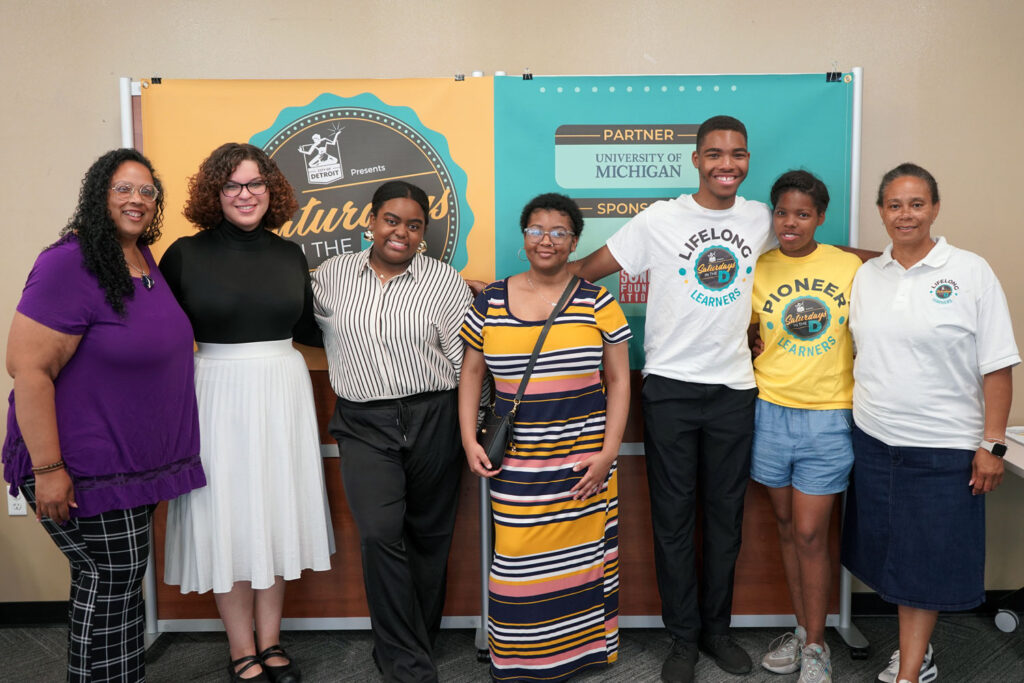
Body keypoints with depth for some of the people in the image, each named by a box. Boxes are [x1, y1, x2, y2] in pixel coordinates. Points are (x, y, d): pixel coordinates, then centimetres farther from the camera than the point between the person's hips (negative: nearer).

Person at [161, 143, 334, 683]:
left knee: (278, 511, 10)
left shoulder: (289, 254, 7)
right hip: (219, 394, -3)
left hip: (283, 390, 4)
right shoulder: (185, 254, -4)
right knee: (229, 516, 4)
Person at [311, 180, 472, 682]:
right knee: (380, 534, -12)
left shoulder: (446, 281, -1)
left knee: (428, 537, 8)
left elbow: (465, 361, 0)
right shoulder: (333, 274, 4)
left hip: (432, 419, 0)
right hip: (363, 424, 1)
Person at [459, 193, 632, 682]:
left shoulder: (597, 303, 2)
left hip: (583, 463, 0)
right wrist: (469, 440, 2)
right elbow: (471, 373, 12)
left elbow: (618, 381, 3)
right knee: (519, 562, 2)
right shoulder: (490, 302, 5)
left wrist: (608, 452, -5)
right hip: (515, 466, 1)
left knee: (579, 558, 5)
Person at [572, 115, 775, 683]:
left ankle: (716, 628, 30)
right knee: (674, 518, 6)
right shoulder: (660, 220, -5)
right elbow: (584, 271, -5)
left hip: (734, 389, 3)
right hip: (670, 387, -3)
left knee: (725, 517, 12)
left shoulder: (759, 219, 6)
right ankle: (683, 637, 22)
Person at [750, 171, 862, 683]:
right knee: (787, 527, 13)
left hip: (828, 419, -2)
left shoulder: (849, 266, 0)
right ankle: (802, 628, 31)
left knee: (810, 534, 1)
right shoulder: (756, 272, 1)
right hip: (771, 413, 2)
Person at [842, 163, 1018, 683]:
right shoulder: (866, 276, 6)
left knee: (926, 560, 4)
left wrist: (992, 444, -10)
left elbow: (996, 367, -7)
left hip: (943, 446, -4)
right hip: (874, 441, 4)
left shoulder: (971, 273, -6)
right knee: (890, 549, 13)